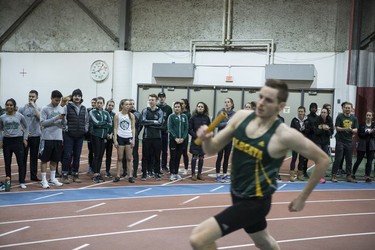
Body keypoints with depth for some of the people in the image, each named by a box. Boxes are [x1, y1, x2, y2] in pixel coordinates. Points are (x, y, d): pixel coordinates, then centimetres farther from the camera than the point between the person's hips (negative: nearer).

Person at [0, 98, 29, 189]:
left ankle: (22, 182, 5)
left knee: (20, 162, -2)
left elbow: (26, 128, 8)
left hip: (18, 140, -2)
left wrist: (25, 139, 2)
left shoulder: (20, 116, -2)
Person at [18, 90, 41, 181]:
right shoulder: (22, 108, 0)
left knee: (34, 156, 8)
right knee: (23, 156, 2)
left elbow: (40, 117, -16)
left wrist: (34, 106, -15)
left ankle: (33, 175, 16)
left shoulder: (39, 109, 5)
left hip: (36, 136, 2)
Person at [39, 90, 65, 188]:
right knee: (44, 159, 1)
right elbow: (43, 123, -13)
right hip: (47, 138, -5)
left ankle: (53, 179, 19)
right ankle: (44, 180, 7)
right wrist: (56, 118, -18)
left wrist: (63, 119, -11)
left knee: (55, 159, 11)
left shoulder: (61, 109, 10)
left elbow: (63, 124, 11)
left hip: (58, 138, 5)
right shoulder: (44, 109, -5)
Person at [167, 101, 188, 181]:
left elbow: (186, 128, 5)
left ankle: (176, 173, 16)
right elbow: (170, 128, -7)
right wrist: (175, 138, -14)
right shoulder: (171, 116, -2)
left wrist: (183, 138, -7)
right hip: (173, 139, -3)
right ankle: (172, 174, 5)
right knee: (173, 156, -1)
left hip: (182, 140, 3)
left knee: (178, 157, 8)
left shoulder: (184, 116, 7)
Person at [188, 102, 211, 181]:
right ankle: (193, 174, 8)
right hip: (195, 140, -3)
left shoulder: (206, 118, 4)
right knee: (195, 156, 0)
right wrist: (196, 135, -15)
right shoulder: (193, 117, -4)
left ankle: (199, 174, 16)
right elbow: (189, 129, -5)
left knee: (201, 157, 8)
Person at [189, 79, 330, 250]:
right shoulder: (241, 116, -6)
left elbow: (323, 160, -12)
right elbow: (212, 149, 0)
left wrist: (303, 197, -6)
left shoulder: (285, 135, -22)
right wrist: (206, 139, -24)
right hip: (237, 195, 6)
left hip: (256, 202, -6)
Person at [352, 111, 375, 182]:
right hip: (362, 145, -1)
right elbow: (360, 134, -8)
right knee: (358, 161, 5)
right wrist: (368, 132, -17)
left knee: (369, 161, -3)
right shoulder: (361, 125, 1)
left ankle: (367, 176, 2)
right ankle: (353, 174, 20)